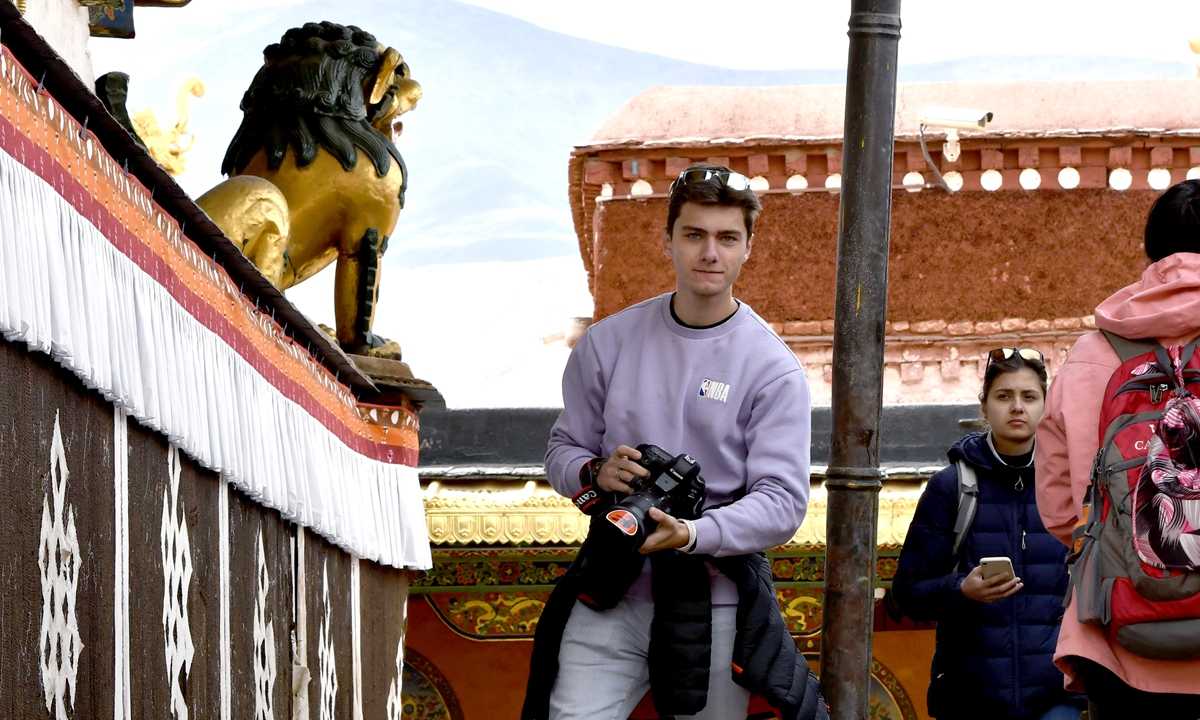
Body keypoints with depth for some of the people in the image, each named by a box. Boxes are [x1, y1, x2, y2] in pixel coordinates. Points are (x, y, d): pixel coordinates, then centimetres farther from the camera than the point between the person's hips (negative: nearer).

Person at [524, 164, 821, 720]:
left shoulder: (774, 370, -2)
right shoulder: (607, 344, 7)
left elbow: (783, 502, -8)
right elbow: (563, 450, 15)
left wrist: (690, 535, -25)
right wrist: (596, 474, -10)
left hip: (715, 603, -1)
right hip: (611, 596, 1)